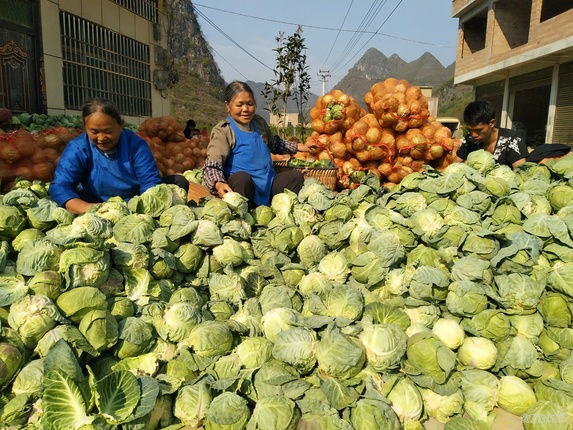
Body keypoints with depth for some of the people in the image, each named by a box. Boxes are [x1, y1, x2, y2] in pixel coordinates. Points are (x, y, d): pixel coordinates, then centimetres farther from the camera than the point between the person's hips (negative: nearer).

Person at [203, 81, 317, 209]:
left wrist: (298, 147, 34)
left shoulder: (260, 122, 14)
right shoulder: (223, 130, -6)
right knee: (241, 177, -37)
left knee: (296, 176, -5)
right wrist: (218, 183, -39)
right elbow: (212, 165, -18)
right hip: (242, 184, -6)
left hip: (268, 185, 7)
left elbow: (273, 144, 36)